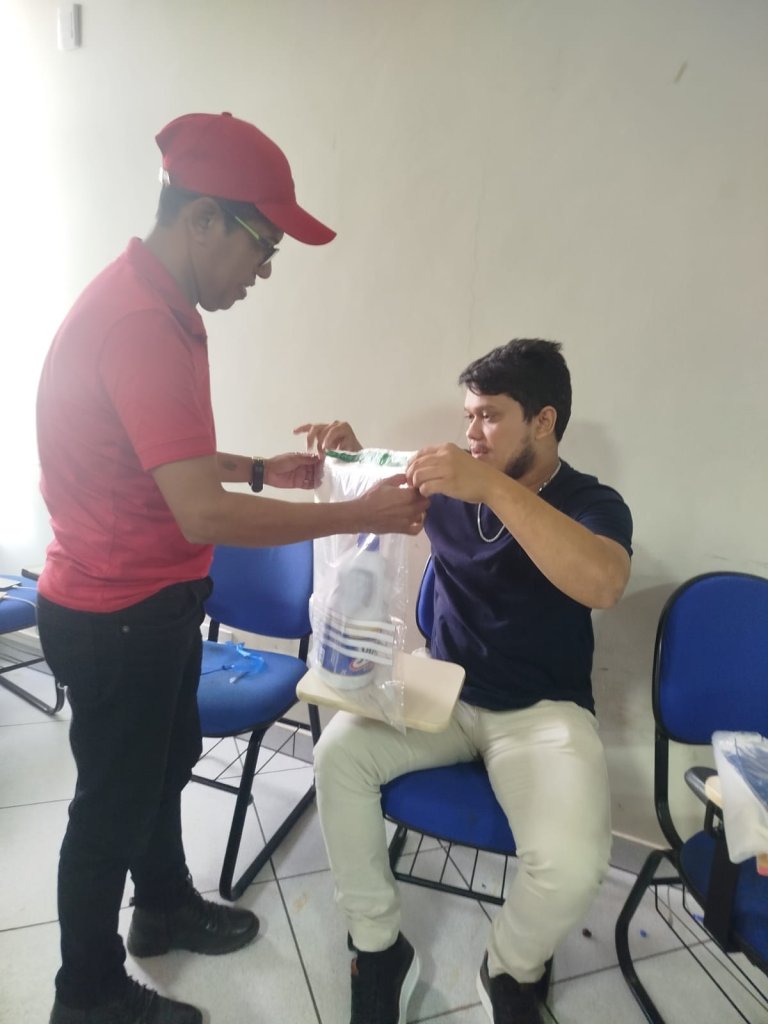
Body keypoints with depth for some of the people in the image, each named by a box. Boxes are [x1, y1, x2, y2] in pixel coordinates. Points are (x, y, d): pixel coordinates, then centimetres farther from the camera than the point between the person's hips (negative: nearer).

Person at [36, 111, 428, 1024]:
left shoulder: (157, 306, 8)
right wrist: (363, 515, -24)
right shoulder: (138, 322, -26)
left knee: (167, 760, 25)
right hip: (114, 618, -10)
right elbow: (205, 513, -32)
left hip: (156, 603, 10)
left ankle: (165, 907, 51)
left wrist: (261, 468, 9)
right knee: (112, 802, 11)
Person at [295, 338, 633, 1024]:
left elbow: (603, 584, -32)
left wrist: (496, 488, -38)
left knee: (572, 864, -26)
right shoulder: (451, 489, 2)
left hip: (542, 711, -3)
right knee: (338, 752, -19)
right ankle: (379, 945, 4)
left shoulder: (593, 504, -9)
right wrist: (351, 457, -5)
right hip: (444, 693, 4)